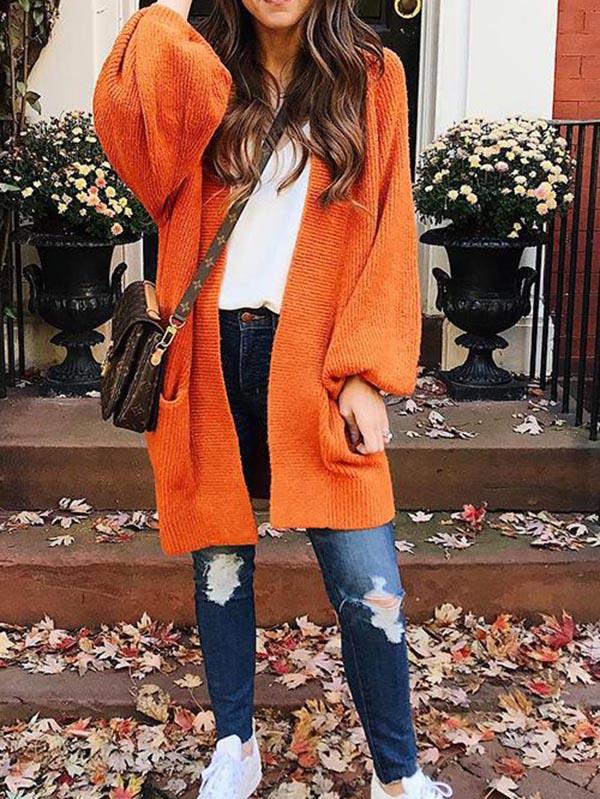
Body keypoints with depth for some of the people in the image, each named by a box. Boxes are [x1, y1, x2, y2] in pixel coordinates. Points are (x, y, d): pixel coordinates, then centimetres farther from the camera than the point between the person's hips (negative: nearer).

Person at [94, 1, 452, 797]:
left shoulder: (371, 77, 4)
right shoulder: (202, 71, 8)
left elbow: (389, 234, -1)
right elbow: (128, 129, -14)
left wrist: (365, 373, -9)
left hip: (316, 361, -1)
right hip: (213, 356, 2)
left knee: (369, 585, -4)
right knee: (220, 563, 12)